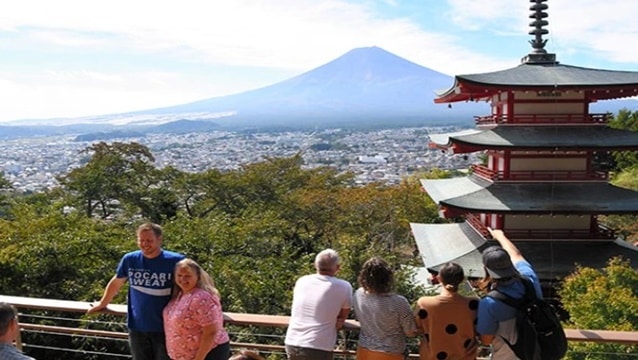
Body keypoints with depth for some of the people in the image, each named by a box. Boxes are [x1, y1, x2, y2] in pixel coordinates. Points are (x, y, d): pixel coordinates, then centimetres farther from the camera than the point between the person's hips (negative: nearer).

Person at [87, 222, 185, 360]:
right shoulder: (130, 259, -3)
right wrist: (102, 304, 27)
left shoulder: (175, 261, -13)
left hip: (165, 328, -3)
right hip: (137, 327, 3)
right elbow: (115, 283, 14)